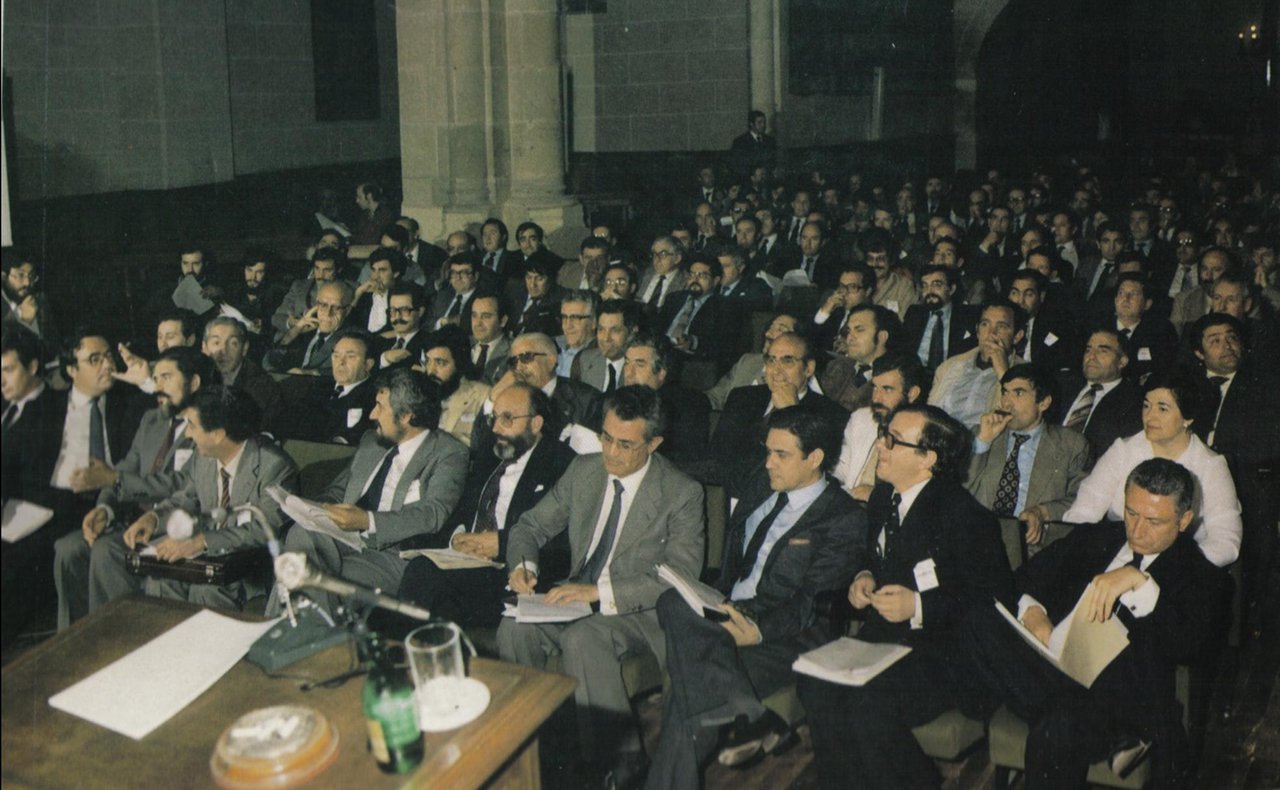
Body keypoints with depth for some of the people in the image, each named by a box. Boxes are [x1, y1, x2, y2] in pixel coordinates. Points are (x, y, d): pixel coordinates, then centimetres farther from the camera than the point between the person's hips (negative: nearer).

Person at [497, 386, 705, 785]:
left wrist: (600, 591, -26)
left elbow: (681, 576, -18)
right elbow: (531, 525, 15)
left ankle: (619, 758, -22)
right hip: (578, 598, 5)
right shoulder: (583, 470, 7)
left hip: (638, 611, -5)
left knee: (583, 637, -35)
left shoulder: (682, 494, -10)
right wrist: (524, 565, -9)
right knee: (514, 628, -24)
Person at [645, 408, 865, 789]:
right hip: (728, 614, 7)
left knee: (686, 696, -30)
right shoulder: (763, 484, 16)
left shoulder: (844, 519, -6)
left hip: (785, 638, -7)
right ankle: (750, 719, -30)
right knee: (674, 603, -30)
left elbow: (812, 601, -13)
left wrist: (760, 630, -28)